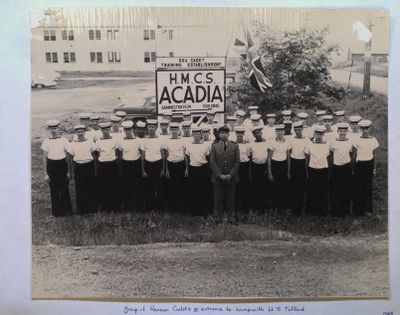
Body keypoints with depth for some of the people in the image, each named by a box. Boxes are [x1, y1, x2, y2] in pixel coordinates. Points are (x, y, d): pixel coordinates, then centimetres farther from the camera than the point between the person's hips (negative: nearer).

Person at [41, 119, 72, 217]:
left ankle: (66, 210, 22)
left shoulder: (63, 140, -3)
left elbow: (68, 156, 2)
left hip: (62, 165, 0)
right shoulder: (46, 142, -2)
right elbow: (44, 158, 2)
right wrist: (46, 173, 1)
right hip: (51, 166, 0)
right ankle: (56, 211, 21)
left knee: (64, 188, 6)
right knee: (54, 190, 7)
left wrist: (69, 171, 2)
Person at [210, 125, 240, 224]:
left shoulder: (235, 146, 8)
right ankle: (217, 218, 11)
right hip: (217, 178, 0)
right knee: (218, 200, 2)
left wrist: (230, 175, -9)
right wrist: (220, 175, -10)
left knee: (230, 200, 4)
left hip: (231, 178, 0)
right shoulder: (214, 146, 7)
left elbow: (237, 162, 3)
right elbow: (212, 162, 0)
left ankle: (231, 218, 13)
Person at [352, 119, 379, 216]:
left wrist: (374, 168, 8)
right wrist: (353, 168, 0)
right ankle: (358, 209, 17)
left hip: (369, 165, 2)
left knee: (368, 186, 8)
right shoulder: (356, 140, -6)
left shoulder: (373, 140, -1)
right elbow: (354, 155, -1)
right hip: (359, 165, -1)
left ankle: (367, 208, 22)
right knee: (358, 187, 4)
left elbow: (373, 155, 6)